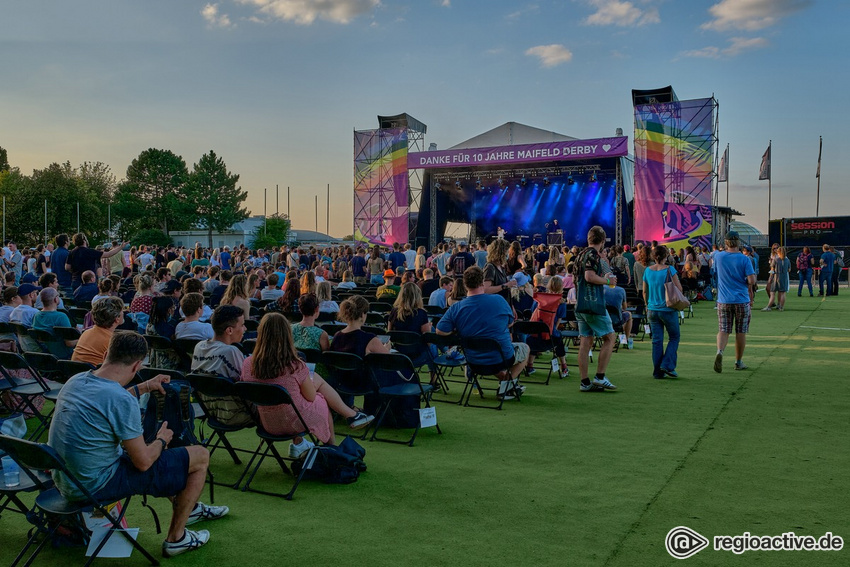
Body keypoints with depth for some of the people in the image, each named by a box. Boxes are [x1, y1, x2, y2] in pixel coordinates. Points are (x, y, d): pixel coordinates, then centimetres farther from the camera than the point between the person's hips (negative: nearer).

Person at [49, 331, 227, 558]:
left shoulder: (76, 380, -1)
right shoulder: (122, 401, -26)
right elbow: (143, 462, -19)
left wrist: (145, 387, 26)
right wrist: (161, 440, 2)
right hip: (96, 486, -9)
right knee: (200, 456, -1)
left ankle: (189, 507, 47)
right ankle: (175, 538, 14)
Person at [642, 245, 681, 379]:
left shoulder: (647, 271, 1)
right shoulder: (669, 270, -11)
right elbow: (679, 289, -11)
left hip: (652, 310, 4)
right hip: (668, 310, -4)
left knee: (656, 340, 8)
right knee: (674, 338, 12)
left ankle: (658, 372, 9)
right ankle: (667, 365, 0)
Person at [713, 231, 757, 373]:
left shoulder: (718, 256, 0)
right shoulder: (744, 259, -8)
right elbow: (752, 280, -13)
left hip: (723, 301, 2)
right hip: (742, 300, -2)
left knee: (723, 330, 4)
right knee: (741, 332, 9)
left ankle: (719, 351, -24)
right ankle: (738, 362, 17)